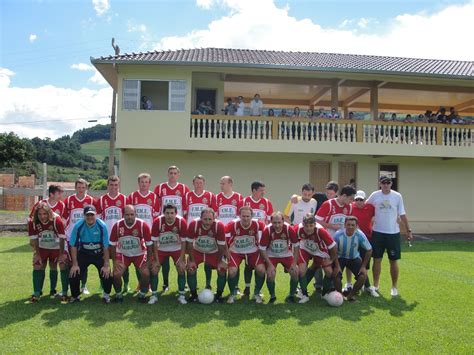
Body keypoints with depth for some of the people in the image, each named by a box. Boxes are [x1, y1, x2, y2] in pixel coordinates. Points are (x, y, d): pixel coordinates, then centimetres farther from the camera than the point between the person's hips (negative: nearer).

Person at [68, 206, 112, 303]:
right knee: (73, 274, -11)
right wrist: (75, 264, -12)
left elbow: (106, 247, -16)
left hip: (99, 254, -1)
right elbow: (73, 246, -10)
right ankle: (75, 296, 18)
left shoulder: (102, 226, -21)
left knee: (107, 274, -16)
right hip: (83, 254, 1)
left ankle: (106, 295, 13)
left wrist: (106, 265, -16)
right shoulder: (78, 226, -18)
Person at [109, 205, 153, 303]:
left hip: (139, 254, -1)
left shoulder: (143, 225, -22)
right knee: (116, 274, -15)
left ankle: (142, 294, 10)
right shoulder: (117, 225, -18)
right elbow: (112, 244, -5)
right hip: (123, 254, 1)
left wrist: (148, 261, -11)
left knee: (146, 273, -17)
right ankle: (118, 294, 13)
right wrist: (114, 260, -8)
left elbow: (149, 244, -12)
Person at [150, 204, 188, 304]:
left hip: (177, 249, 0)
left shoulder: (182, 222, -25)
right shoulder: (157, 222, -25)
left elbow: (183, 242, -15)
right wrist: (157, 260, -16)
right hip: (161, 249, 0)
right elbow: (155, 242, -16)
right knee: (154, 269, -7)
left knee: (181, 269, -8)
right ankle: (154, 295, 11)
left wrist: (181, 259, -17)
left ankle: (181, 295, 9)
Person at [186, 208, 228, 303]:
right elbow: (190, 243, -15)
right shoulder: (193, 225, -29)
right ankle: (193, 295, 9)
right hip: (197, 251, 0)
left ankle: (219, 295, 11)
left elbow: (221, 245, -17)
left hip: (214, 253, 0)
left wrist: (220, 261, -10)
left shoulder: (219, 226, -30)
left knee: (223, 270, -12)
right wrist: (192, 260, -13)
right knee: (191, 269, -14)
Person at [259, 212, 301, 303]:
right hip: (271, 255, -1)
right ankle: (272, 296, 8)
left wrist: (294, 263, -14)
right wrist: (269, 264, -20)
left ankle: (292, 295, 11)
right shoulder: (267, 230, -26)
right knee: (270, 274, -20)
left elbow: (296, 246, -10)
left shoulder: (289, 229, -24)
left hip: (286, 254, 1)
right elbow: (262, 249, -17)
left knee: (295, 272, -14)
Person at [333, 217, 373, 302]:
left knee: (363, 275, -19)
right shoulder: (338, 235, -25)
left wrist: (363, 266, -12)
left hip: (354, 258, 2)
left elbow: (369, 250, -10)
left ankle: (351, 294, 6)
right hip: (340, 258, -1)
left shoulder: (360, 235, -23)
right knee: (336, 276, -24)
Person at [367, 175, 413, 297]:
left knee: (393, 261, 6)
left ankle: (394, 287, 20)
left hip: (393, 233, 0)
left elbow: (402, 215, 2)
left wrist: (408, 230, 1)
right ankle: (375, 285, 21)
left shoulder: (397, 196, -2)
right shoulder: (375, 195, -2)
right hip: (378, 232, 1)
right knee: (377, 259, 8)